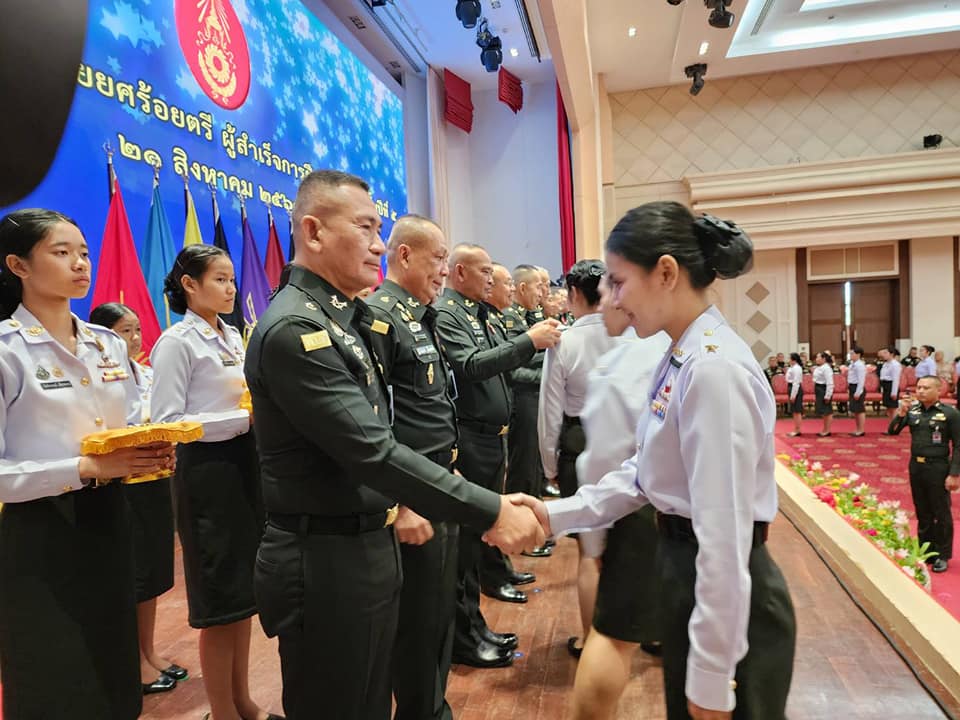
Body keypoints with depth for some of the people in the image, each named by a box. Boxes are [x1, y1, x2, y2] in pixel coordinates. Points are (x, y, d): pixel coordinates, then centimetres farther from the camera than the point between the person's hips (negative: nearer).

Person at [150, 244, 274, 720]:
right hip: (206, 470, -7)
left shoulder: (233, 336, 11)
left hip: (245, 463, 8)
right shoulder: (177, 342, -11)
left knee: (245, 587, 15)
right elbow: (166, 422, -17)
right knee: (220, 595, 3)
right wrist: (243, 419, -22)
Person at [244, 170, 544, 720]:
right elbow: (373, 451, -26)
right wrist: (489, 513, -24)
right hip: (325, 560, -9)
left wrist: (399, 500, 11)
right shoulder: (294, 328, -21)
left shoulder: (347, 318, 10)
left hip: (370, 545, 9)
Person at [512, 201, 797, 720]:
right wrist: (556, 514, 2)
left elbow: (725, 534, -26)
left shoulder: (715, 368, -26)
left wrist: (712, 673, -19)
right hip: (685, 569, 9)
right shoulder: (682, 359, 5)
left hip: (726, 599, -9)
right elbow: (643, 474, 9)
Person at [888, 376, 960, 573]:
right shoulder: (913, 410, 0)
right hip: (916, 466, 4)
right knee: (922, 513, 16)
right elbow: (892, 431, 3)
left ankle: (942, 555, 22)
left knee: (941, 514, 7)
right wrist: (901, 413, -14)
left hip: (938, 468, -4)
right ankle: (926, 551, 30)